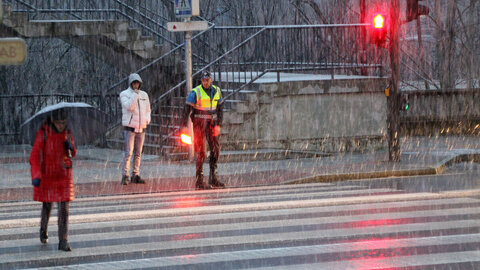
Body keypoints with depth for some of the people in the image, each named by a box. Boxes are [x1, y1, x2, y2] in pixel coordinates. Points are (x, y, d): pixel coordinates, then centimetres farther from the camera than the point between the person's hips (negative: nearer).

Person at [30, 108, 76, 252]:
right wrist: (36, 176, -30)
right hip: (47, 175, -2)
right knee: (47, 205, 14)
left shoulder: (67, 132, -1)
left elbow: (72, 154, 13)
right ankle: (43, 230, 43)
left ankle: (63, 242, -5)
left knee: (64, 208, -6)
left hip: (64, 176, 2)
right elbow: (35, 156, -18)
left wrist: (71, 147, -12)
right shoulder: (43, 133, -14)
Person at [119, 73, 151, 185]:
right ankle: (125, 176, -11)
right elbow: (129, 106, -19)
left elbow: (148, 110, 19)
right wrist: (135, 94, -22)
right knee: (128, 153, -12)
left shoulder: (144, 95, 11)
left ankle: (135, 175, 13)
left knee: (138, 153, 7)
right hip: (129, 127, -5)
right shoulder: (124, 94, -3)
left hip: (141, 128, 5)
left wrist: (147, 119, -1)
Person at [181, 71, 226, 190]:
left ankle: (213, 179, 14)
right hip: (199, 124, -5)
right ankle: (199, 181, -2)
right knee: (200, 153, -6)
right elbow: (187, 109, -11)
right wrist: (184, 127, -19)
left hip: (211, 124, 5)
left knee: (215, 150, 5)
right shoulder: (195, 92, -9)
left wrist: (218, 125, 1)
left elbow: (219, 109, 12)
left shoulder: (216, 91, 7)